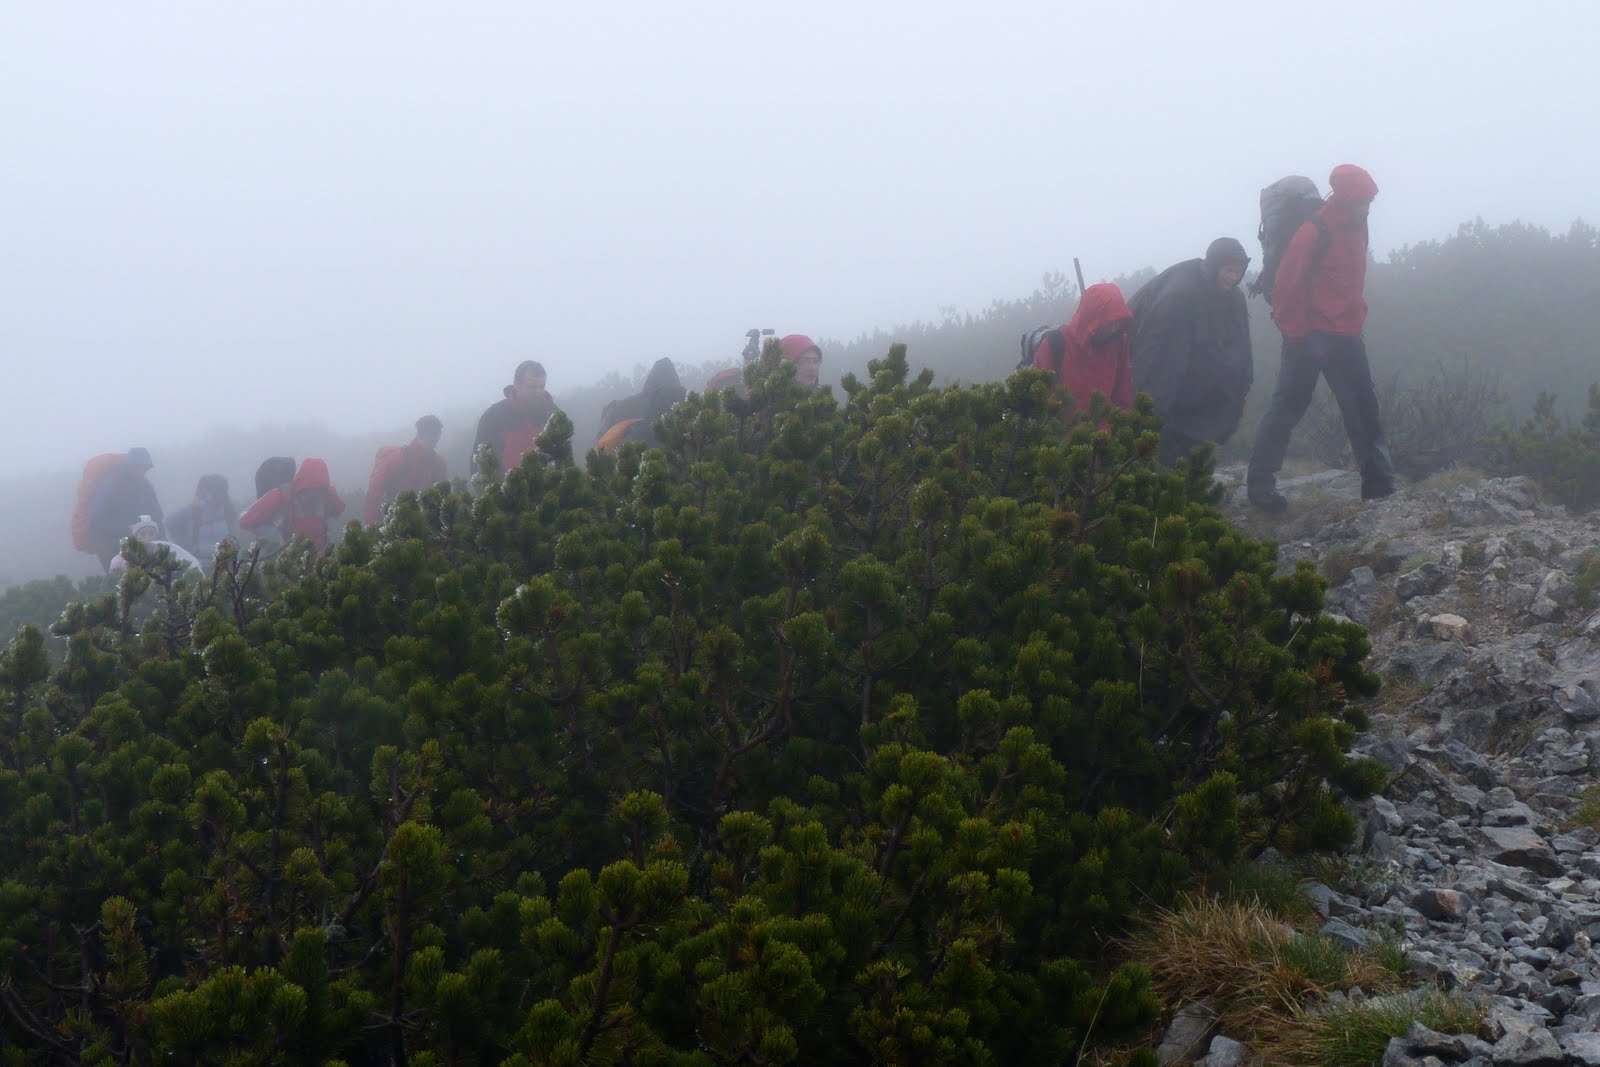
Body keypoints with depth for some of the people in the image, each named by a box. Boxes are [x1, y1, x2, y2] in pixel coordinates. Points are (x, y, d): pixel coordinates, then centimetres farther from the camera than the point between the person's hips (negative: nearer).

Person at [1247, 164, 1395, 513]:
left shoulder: (1356, 231, 10)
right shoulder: (1313, 233, -15)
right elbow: (1287, 285, -16)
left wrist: (1357, 316, 15)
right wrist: (1294, 332, -15)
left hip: (1346, 338, 8)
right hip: (1310, 337, -8)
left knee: (1364, 408, 8)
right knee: (1288, 406, -3)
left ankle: (1379, 484, 15)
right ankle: (1260, 483, 3)